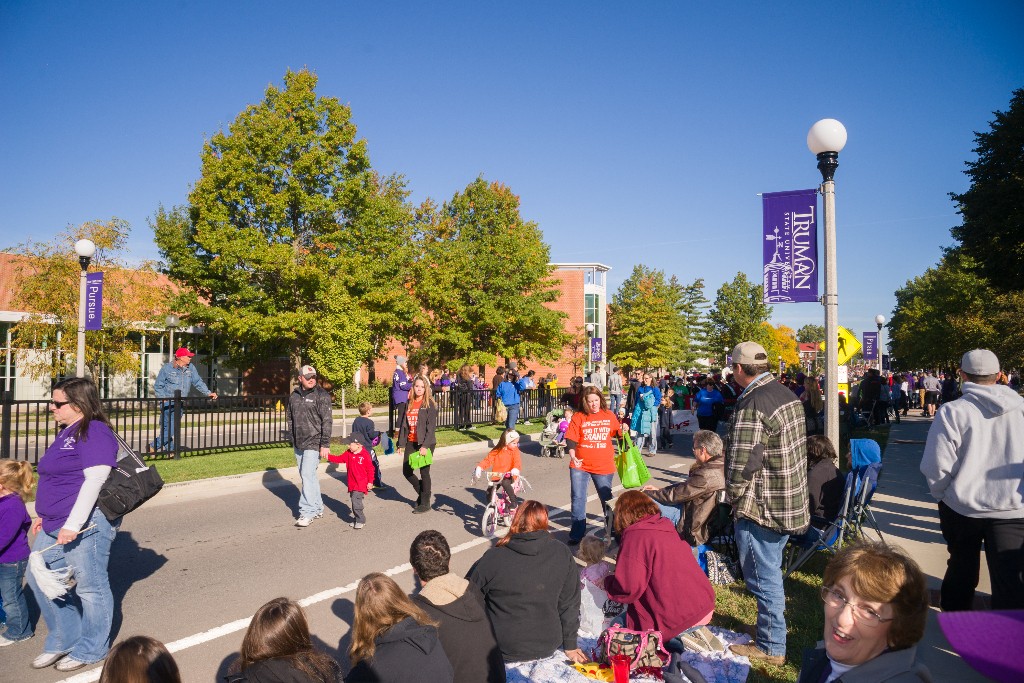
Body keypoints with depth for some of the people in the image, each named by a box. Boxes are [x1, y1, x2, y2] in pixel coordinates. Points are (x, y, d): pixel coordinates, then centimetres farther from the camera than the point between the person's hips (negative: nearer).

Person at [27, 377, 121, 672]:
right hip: (56, 525, 10)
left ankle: (91, 650, 21)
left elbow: (94, 480, -24)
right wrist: (44, 514, 21)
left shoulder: (95, 432, -17)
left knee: (90, 586, 3)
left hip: (86, 524, -10)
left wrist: (73, 525, -25)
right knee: (39, 580, 16)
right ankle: (63, 640, 33)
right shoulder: (68, 432, 14)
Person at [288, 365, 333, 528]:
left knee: (308, 475, -13)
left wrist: (325, 444, -16)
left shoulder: (321, 395, -8)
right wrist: (293, 438, 16)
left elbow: (327, 421, -11)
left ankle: (307, 512, -8)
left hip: (313, 443, -6)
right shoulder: (294, 396, 10)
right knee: (308, 476, 13)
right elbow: (290, 418, 20)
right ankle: (317, 508, 25)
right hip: (298, 444, 7)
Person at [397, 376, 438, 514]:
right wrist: (401, 443, 6)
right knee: (406, 471, 8)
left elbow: (431, 426, -14)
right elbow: (403, 424, 11)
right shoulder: (409, 404, 9)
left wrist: (425, 446, -20)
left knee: (424, 472, 1)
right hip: (411, 442, 6)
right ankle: (422, 492, 32)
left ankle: (425, 503, 14)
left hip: (425, 443, -6)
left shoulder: (429, 404, -8)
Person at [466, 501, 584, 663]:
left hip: (503, 651, -3)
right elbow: (570, 604, -3)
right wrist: (570, 646, 10)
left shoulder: (493, 558, -18)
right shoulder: (562, 554, -11)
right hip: (547, 648, 3)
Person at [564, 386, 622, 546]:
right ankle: (577, 534, 16)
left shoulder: (609, 416, 0)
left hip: (604, 466, 1)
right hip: (580, 465, -1)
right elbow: (571, 439, -10)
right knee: (578, 499, 3)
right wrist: (573, 456, -24)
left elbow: (617, 433, 16)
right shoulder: (578, 417, -7)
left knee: (606, 498, 16)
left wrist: (623, 430, -5)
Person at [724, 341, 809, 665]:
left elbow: (740, 466, -27)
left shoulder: (751, 406, -25)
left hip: (761, 507, -9)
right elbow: (797, 449, 12)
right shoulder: (787, 394, 4)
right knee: (770, 570, 25)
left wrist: (735, 495, -7)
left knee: (763, 577, 6)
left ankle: (771, 647, 19)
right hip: (791, 502, 9)